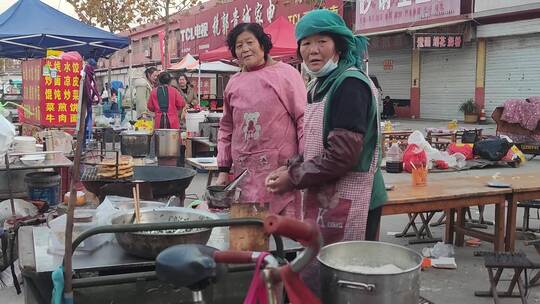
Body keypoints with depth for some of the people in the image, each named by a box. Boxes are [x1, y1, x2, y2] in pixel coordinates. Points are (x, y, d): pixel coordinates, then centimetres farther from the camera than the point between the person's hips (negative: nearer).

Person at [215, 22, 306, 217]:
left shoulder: (285, 73, 1)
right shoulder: (233, 84, 15)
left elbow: (303, 119, -3)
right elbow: (226, 128, 20)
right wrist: (223, 169, 15)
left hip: (280, 167, -4)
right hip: (244, 171, 4)